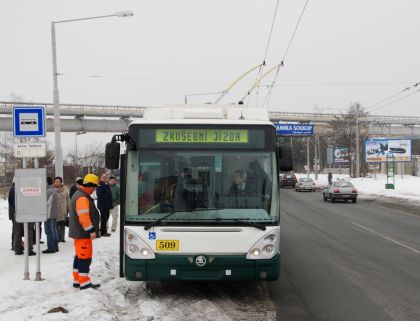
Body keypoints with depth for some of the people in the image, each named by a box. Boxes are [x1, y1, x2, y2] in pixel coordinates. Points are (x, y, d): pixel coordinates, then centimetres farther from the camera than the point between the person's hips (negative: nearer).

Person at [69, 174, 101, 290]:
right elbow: (84, 217, -26)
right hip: (83, 233, -11)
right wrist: (91, 230, -22)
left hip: (78, 232, 11)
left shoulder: (78, 195, 16)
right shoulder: (82, 198, -19)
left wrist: (90, 230, 24)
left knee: (79, 256, 16)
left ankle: (77, 280, 22)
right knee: (85, 258, -7)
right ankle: (84, 283, -4)